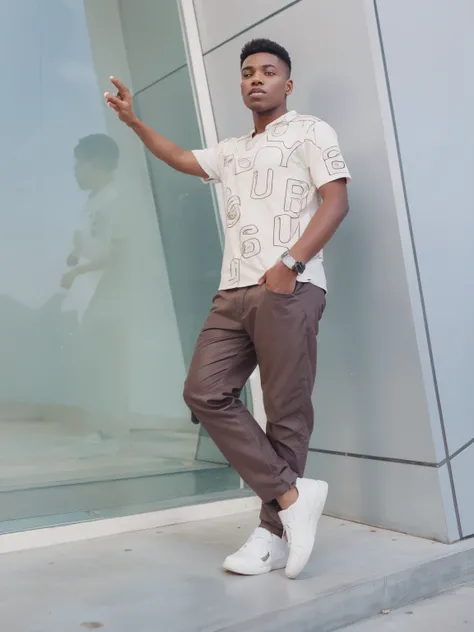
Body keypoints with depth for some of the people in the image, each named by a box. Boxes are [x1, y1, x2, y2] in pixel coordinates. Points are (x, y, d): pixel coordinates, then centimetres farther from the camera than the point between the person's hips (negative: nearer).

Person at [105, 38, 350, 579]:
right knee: (205, 391, -7)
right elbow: (180, 159, 41)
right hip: (235, 292, 7)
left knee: (286, 412, -6)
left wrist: (290, 264, -16)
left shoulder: (309, 131, 9)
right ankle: (291, 494, -6)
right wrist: (133, 121, 31)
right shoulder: (233, 150, 29)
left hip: (289, 290, -7)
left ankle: (274, 533, 3)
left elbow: (335, 202, -4)